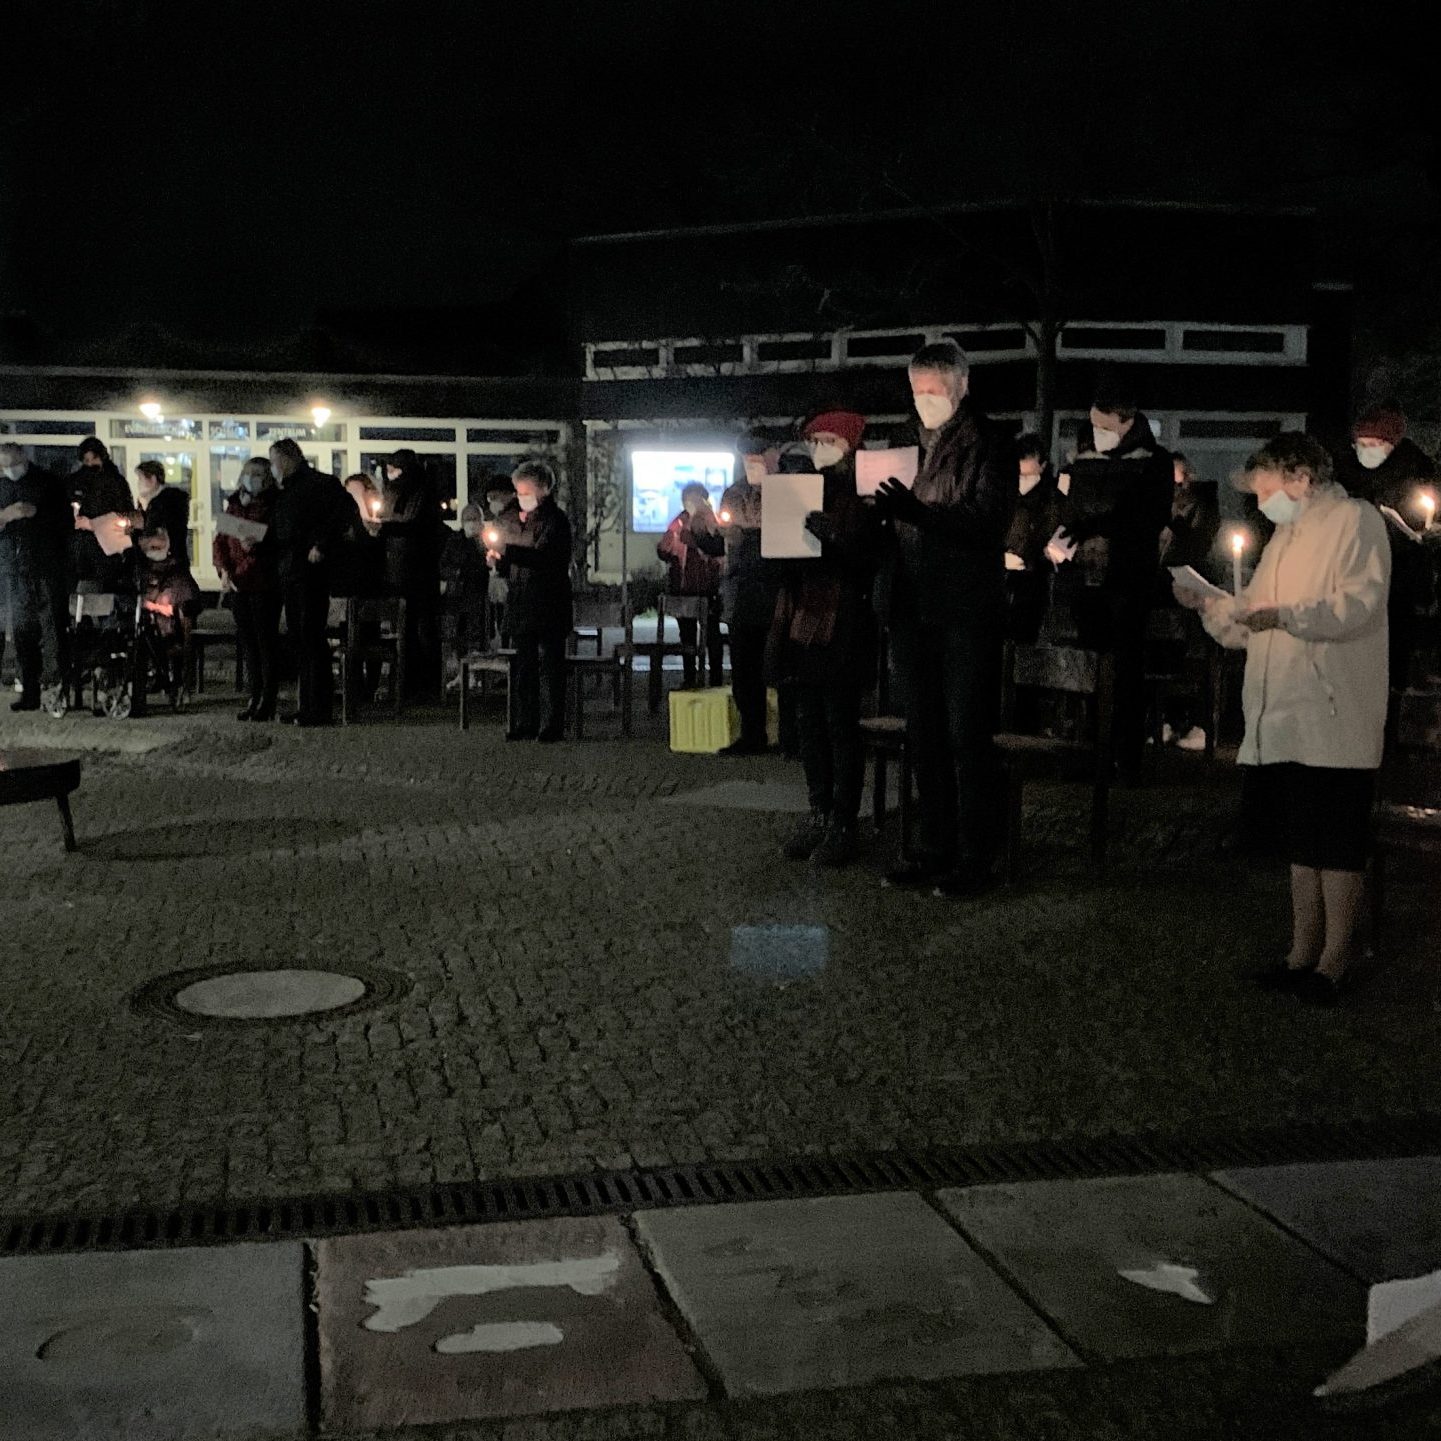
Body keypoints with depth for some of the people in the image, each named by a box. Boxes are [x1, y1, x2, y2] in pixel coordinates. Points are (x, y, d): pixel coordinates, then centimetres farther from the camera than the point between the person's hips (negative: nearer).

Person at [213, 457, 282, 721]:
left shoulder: (275, 506, -4)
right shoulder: (234, 505, 15)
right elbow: (219, 541, 13)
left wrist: (257, 545, -27)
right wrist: (224, 571, -1)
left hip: (264, 583, -6)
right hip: (237, 582, 6)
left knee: (266, 639, -5)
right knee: (247, 640, 9)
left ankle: (268, 702, -2)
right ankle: (255, 697, 15)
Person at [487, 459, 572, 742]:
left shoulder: (555, 520, -7)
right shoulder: (519, 522, 17)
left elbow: (544, 558, -21)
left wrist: (508, 553, -27)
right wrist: (499, 562, 0)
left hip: (549, 609, -8)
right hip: (522, 607, 8)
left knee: (550, 667, -3)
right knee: (522, 669, 10)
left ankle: (552, 727, 0)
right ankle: (524, 726, 15)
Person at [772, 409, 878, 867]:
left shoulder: (861, 499, -4)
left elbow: (868, 561, -14)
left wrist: (832, 536, -27)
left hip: (844, 628, -7)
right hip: (803, 621, 7)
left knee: (841, 726, -2)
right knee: (809, 725, 9)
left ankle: (843, 825, 3)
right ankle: (818, 816, 17)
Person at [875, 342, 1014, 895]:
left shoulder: (990, 445, -3)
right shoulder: (911, 446, 16)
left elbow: (989, 522, -16)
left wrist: (916, 511, -26)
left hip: (967, 612, -6)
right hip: (913, 608, 7)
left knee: (968, 736, -4)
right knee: (925, 736, 10)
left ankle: (975, 859, 3)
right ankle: (936, 849, 19)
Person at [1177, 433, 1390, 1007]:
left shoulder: (1356, 521, -4)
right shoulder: (1284, 538, 21)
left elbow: (1359, 603, -18)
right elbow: (1251, 626, 21)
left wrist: (1285, 615, -30)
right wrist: (1208, 606, 5)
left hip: (1334, 723, -8)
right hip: (1283, 722, 8)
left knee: (1335, 848, -2)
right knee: (1301, 846, 13)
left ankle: (1333, 962, 6)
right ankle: (1303, 954, 21)